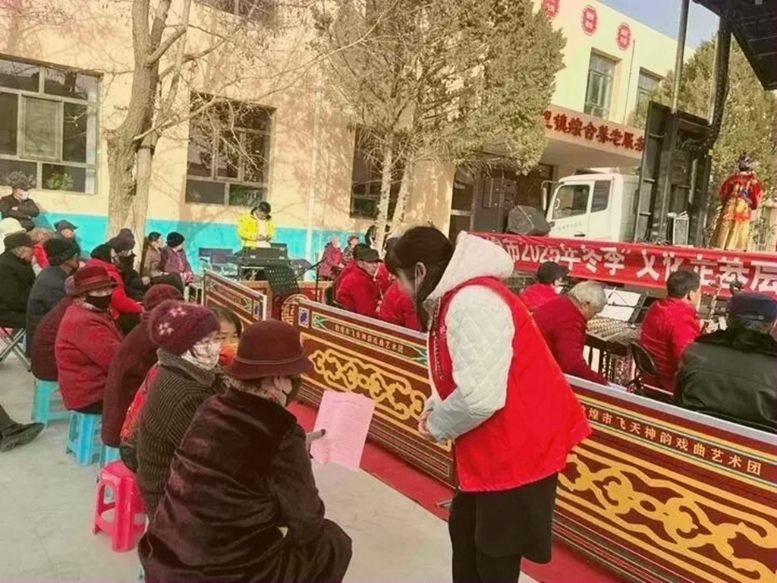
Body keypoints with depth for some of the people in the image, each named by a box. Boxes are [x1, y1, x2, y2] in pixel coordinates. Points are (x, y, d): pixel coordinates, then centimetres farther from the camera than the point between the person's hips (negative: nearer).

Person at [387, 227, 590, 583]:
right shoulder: (455, 299, 8)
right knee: (464, 529, 21)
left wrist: (437, 426, -13)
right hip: (491, 446, 10)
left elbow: (481, 396, -31)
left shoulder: (471, 302, -26)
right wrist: (434, 410, 0)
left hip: (519, 446, -10)